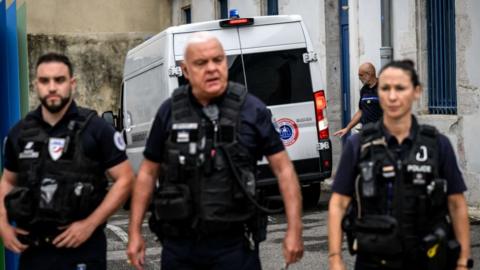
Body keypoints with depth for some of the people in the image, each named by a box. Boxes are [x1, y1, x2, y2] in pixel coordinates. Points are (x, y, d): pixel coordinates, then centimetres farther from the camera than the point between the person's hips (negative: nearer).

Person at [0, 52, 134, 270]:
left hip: (82, 249, -3)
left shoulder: (96, 129, -5)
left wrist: (89, 224, -13)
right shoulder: (20, 132, 7)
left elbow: (125, 179, -5)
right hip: (32, 250, 4)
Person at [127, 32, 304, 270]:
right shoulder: (169, 112, 3)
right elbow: (148, 173, 9)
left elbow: (284, 169, -1)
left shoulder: (251, 109, -2)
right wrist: (135, 232, 7)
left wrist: (294, 229, -6)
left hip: (234, 244, -2)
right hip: (179, 245, 2)